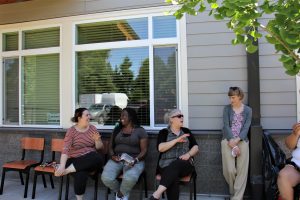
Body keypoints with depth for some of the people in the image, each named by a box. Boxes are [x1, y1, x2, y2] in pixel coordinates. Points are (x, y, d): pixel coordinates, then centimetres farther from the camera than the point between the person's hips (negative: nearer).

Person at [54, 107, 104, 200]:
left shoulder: (92, 128, 4)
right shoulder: (71, 131, -4)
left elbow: (99, 147, 7)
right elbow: (65, 149, -14)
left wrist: (97, 140, -15)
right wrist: (62, 166, -27)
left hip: (91, 159, 3)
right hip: (76, 159, -2)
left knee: (99, 158, -33)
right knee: (81, 174, -35)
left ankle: (68, 170, -25)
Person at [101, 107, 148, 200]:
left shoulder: (140, 131, 3)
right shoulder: (117, 129, 15)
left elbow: (144, 150, -1)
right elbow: (111, 146, 15)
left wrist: (135, 160, -18)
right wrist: (112, 155, -6)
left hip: (134, 160, -3)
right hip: (117, 159, 4)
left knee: (130, 178, -35)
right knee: (106, 178, -25)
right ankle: (122, 192, 9)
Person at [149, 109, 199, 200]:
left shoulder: (186, 131, 16)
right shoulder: (164, 132, 8)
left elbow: (196, 147, 10)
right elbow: (160, 148, -8)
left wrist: (188, 154, -12)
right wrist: (177, 140, -15)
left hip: (184, 165, 1)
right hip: (167, 165, -1)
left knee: (176, 165, -34)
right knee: (173, 176, -34)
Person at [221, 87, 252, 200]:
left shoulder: (248, 110, 7)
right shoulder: (227, 108, 6)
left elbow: (246, 128, -2)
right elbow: (226, 126, -4)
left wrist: (236, 141, -17)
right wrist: (232, 143, -15)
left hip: (242, 141, 1)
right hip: (228, 140, -1)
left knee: (242, 170, -5)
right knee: (229, 170, -8)